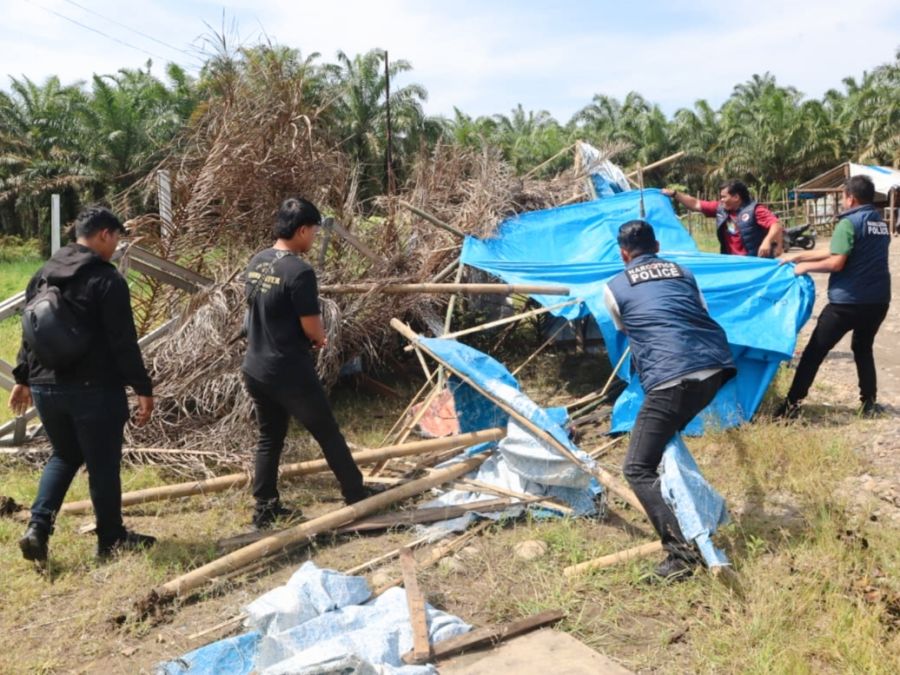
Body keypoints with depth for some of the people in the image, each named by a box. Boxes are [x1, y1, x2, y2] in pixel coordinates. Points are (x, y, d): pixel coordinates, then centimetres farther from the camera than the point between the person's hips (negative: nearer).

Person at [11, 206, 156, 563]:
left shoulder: (42, 275, 10)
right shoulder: (107, 278, -13)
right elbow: (124, 342, -16)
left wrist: (23, 378, 24)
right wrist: (143, 389, -12)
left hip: (45, 386, 7)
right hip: (95, 388, -7)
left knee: (64, 456, 23)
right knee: (103, 464, 6)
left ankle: (37, 528, 9)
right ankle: (111, 539, 19)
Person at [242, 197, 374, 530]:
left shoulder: (256, 263, 5)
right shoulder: (299, 271, -20)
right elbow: (312, 328, -17)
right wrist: (320, 340, 7)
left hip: (255, 370, 8)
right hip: (290, 373, -8)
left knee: (269, 438, 18)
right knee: (328, 435, 8)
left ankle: (265, 509, 24)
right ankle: (356, 495, 23)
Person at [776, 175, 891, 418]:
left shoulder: (849, 223, -12)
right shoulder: (881, 223, 14)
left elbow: (836, 263, -19)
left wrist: (806, 266, -4)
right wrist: (798, 256, 17)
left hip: (848, 301, -7)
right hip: (878, 300, 8)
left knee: (815, 350, -1)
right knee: (863, 348, 23)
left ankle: (793, 404, -1)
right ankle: (870, 403, 21)